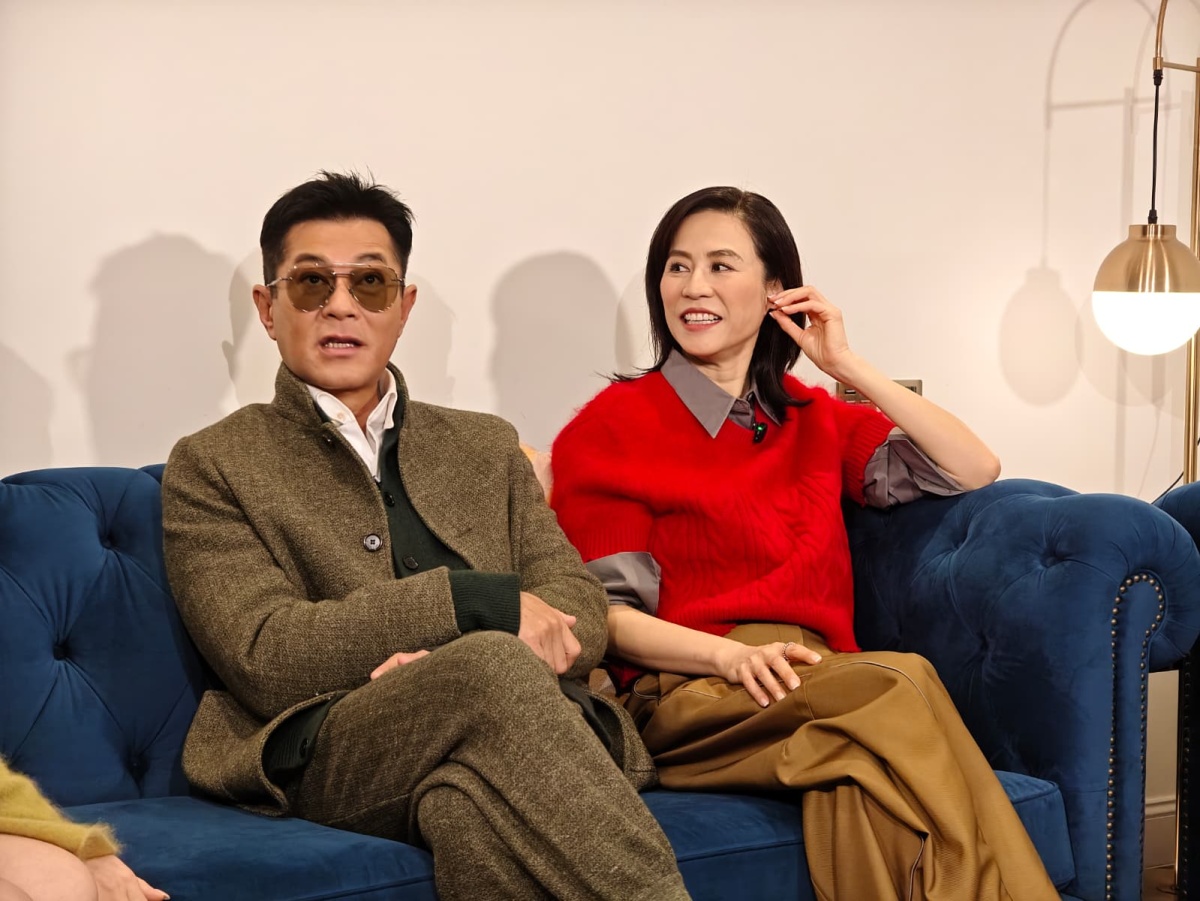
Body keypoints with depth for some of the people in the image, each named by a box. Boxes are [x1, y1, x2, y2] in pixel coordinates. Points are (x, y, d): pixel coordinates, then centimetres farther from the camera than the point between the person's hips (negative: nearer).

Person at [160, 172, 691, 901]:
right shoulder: (212, 466, 13)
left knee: (471, 794, -38)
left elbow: (582, 616, 13)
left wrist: (450, 664, -10)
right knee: (491, 671, -35)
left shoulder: (487, 448, 26)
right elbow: (266, 656, -3)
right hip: (332, 750, -2)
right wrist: (481, 604, -10)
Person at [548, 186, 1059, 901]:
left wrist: (849, 368, 8)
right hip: (685, 697, -4)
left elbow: (974, 470, 14)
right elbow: (608, 613, 0)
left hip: (817, 681, 4)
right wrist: (731, 655, -19)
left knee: (864, 770, -37)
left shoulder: (813, 418, 23)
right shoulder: (613, 425, 9)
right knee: (900, 683, -34)